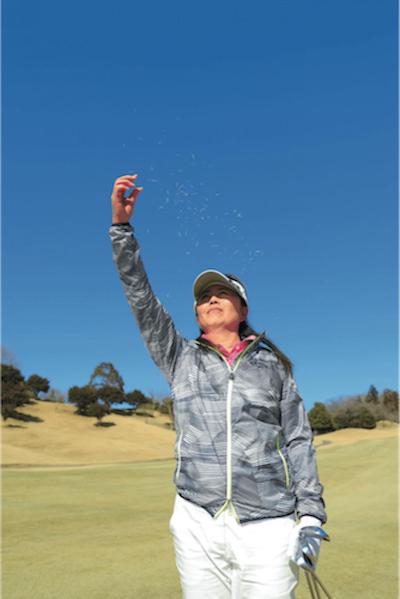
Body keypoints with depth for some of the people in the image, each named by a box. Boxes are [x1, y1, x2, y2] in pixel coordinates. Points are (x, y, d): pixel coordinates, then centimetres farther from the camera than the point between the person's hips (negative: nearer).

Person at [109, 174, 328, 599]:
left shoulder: (272, 364, 6)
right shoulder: (180, 358, 6)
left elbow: (297, 441, 6)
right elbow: (140, 295, -1)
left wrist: (311, 517, 0)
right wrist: (121, 223, -8)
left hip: (268, 525, -1)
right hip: (197, 522, 1)